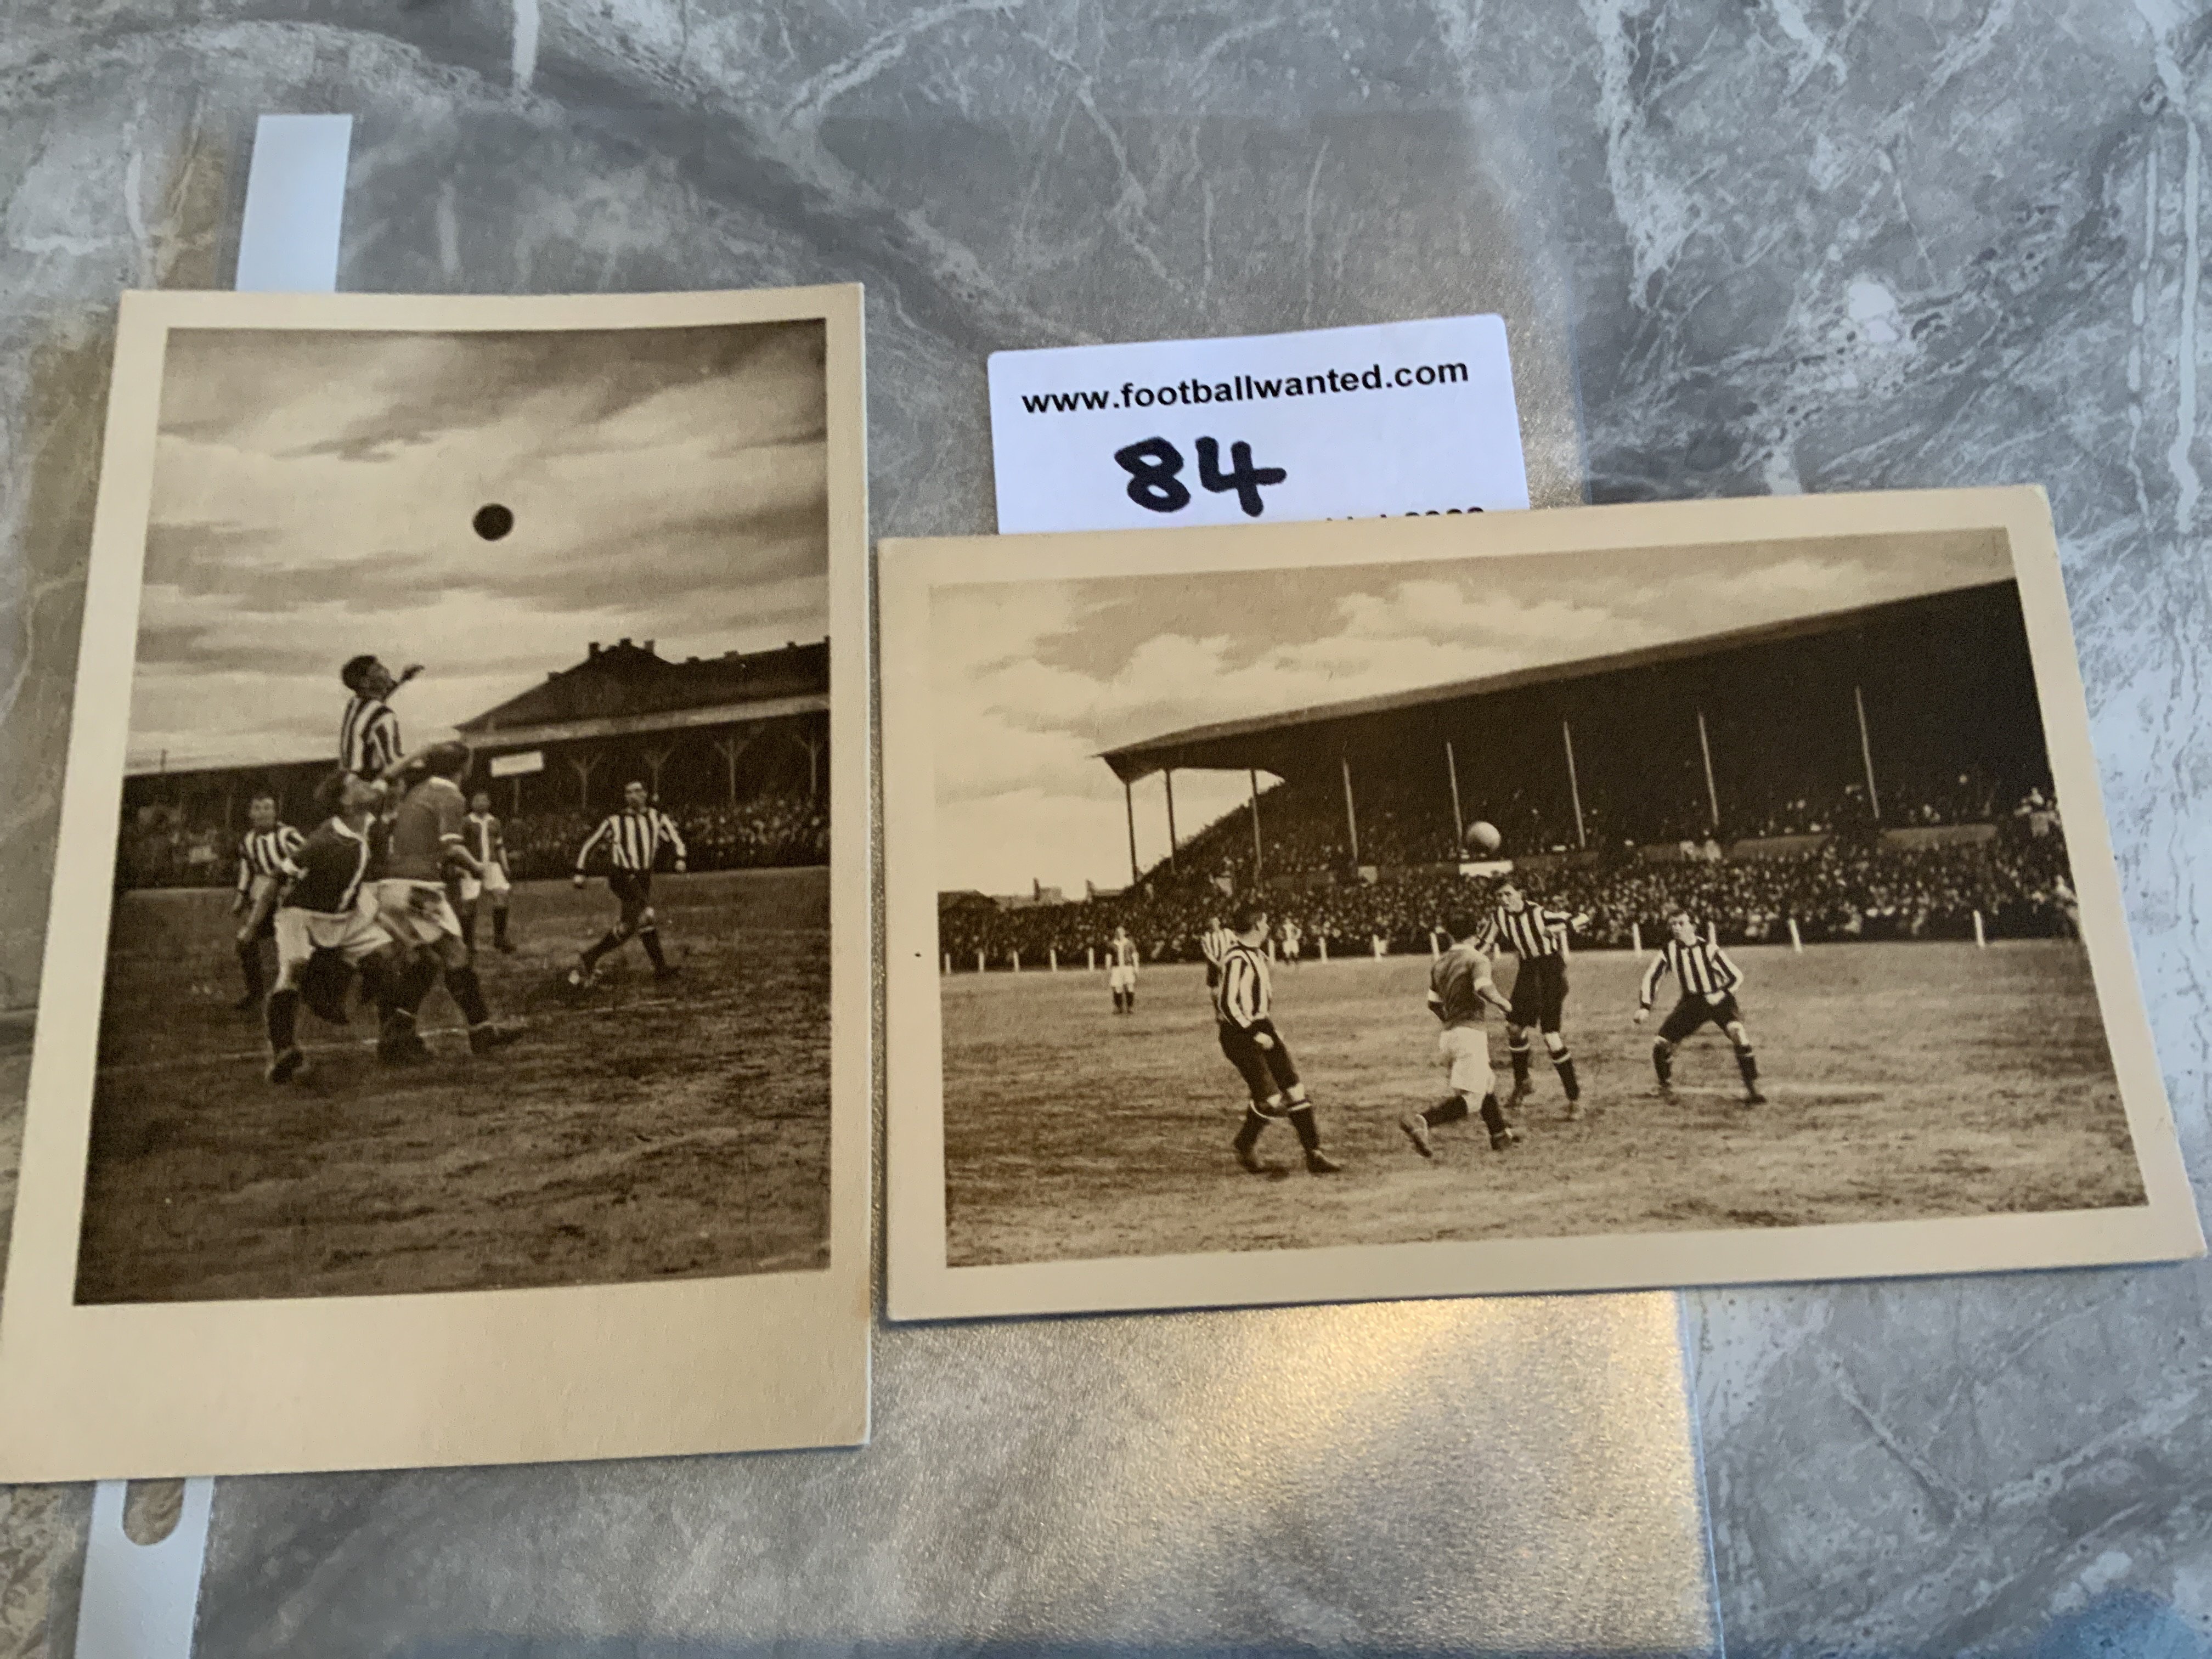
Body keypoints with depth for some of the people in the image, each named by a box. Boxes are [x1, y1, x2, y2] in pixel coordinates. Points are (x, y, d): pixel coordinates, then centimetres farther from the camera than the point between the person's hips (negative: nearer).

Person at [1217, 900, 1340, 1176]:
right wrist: (1255, 1034, -20)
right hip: (1239, 1034, -9)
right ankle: (1245, 1146, 15)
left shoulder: (1256, 954, 11)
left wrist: (1271, 1029, 17)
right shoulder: (1236, 959, -19)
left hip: (1260, 1029, 9)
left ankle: (1314, 1155, 10)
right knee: (1271, 1100, -10)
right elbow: (1227, 1005, -22)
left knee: (1296, 1092, 4)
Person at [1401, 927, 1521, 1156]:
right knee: (1470, 1098, -11)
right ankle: (1421, 1122, -31)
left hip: (1446, 1035, 8)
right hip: (1470, 1032, -8)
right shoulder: (1477, 959, -5)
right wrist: (1507, 1007, -5)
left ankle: (1500, 1136, 36)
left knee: (1487, 1086, 26)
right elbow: (1484, 989, -22)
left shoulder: (1439, 963, 17)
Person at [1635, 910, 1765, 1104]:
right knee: (1662, 1044, -4)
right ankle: (1666, 1088, 22)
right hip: (1691, 1002, 4)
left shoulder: (1709, 950, -17)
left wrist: (1720, 995, -20)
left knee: (1738, 1033, -30)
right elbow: (1651, 978, 0)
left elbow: (1736, 976, -8)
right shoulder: (1668, 951, -8)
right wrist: (1644, 1006, -10)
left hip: (1718, 999, -4)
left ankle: (1752, 1090, -22)